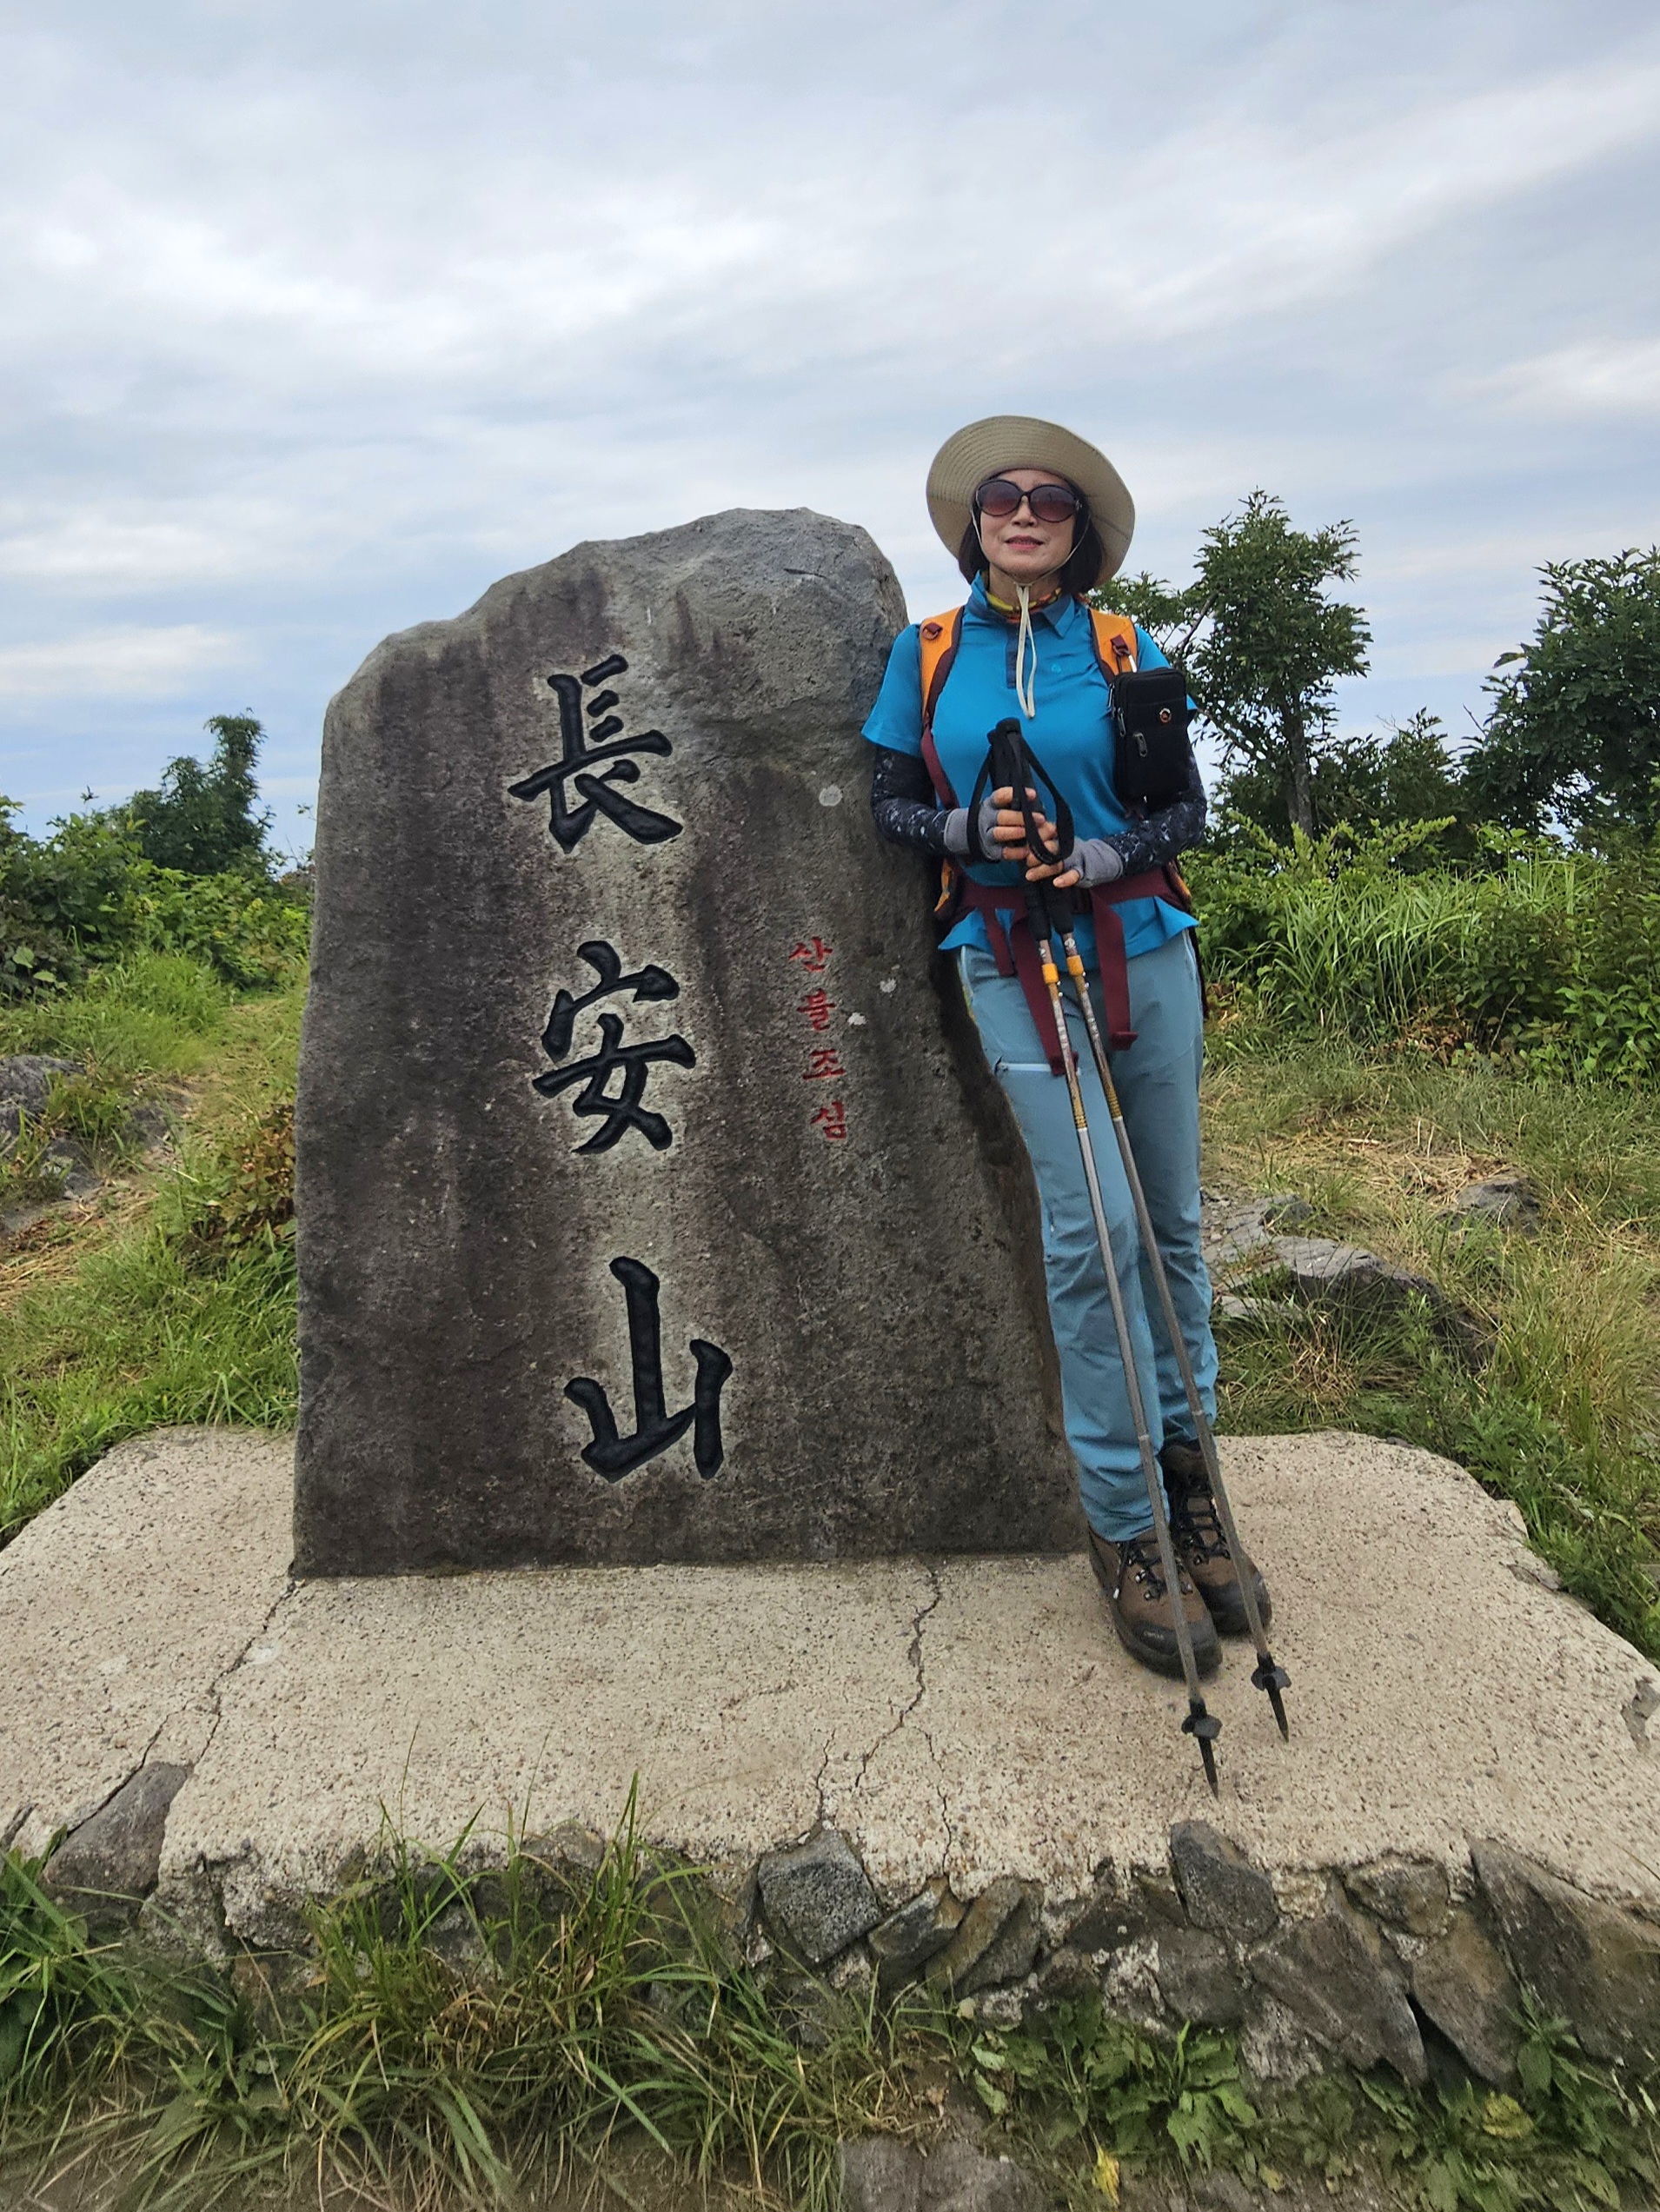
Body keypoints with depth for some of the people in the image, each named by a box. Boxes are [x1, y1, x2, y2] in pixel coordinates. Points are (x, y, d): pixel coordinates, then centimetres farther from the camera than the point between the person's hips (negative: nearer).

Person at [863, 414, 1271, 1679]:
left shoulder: (1124, 651, 7)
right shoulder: (928, 654, 7)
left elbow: (1186, 808, 7)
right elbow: (891, 807, 9)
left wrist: (1097, 855, -13)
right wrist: (970, 828, -12)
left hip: (1142, 947, 2)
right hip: (1010, 963, -2)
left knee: (1171, 1221, 4)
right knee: (1093, 1228, -10)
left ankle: (1186, 1473, 22)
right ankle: (1124, 1529, 3)